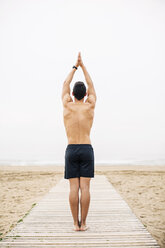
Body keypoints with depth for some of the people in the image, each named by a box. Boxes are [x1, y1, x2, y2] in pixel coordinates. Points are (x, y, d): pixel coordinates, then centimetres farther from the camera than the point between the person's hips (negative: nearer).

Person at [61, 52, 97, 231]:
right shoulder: (90, 106, -1)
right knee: (85, 187, 0)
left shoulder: (67, 106, -1)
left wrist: (75, 66, 23)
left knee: (74, 187, 0)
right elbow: (91, 86, 14)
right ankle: (83, 223, 2)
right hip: (87, 149, 0)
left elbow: (65, 85, 14)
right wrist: (82, 65, 21)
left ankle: (76, 223, 3)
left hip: (71, 150, 0)